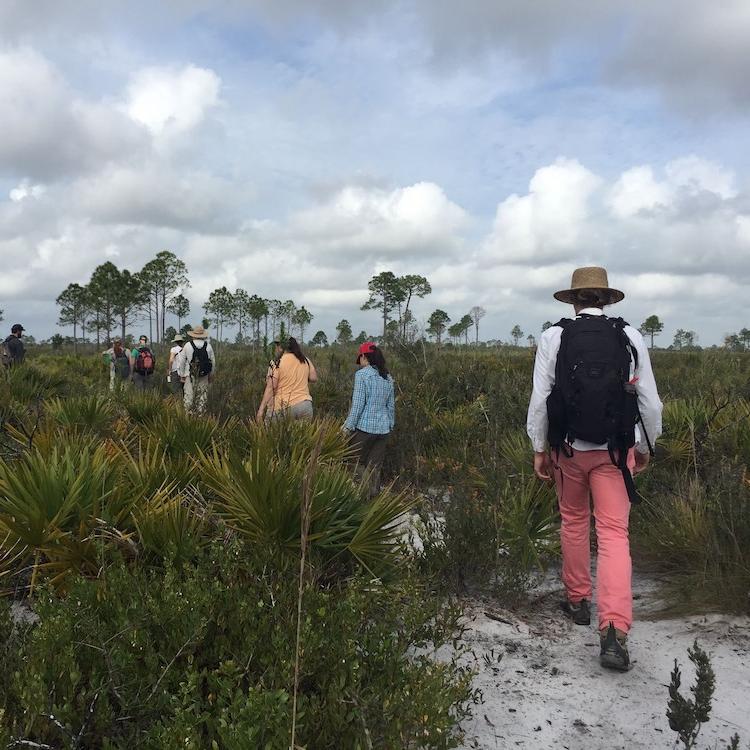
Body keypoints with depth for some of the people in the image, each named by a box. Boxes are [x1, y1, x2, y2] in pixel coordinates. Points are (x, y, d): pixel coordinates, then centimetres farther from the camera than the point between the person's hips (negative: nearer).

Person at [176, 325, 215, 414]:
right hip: (204, 376, 2)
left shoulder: (188, 345, -5)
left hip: (190, 375, -2)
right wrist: (211, 376, 17)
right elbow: (213, 362, 7)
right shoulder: (208, 346, 0)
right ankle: (200, 413, 11)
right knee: (202, 396, 8)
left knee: (189, 396, 4)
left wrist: (182, 375, 9)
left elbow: (181, 361, 0)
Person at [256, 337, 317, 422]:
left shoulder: (277, 364, -7)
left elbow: (270, 388, -11)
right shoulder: (305, 361, 7)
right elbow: (314, 378, 9)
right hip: (305, 406, 5)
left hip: (284, 408, -5)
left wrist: (261, 410, -10)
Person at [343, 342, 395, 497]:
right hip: (383, 428, 6)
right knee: (375, 468, 11)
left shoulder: (362, 374, -10)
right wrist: (391, 425, 24)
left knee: (358, 464, 6)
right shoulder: (387, 377, 9)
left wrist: (348, 426, -8)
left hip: (364, 426, -6)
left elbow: (358, 404, -14)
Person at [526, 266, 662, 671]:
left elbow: (539, 399, -5)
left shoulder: (554, 337, -4)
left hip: (568, 448, 1)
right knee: (614, 535, 0)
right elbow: (649, 401, 1)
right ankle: (614, 630, -11)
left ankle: (577, 600, 34)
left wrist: (539, 449, 5)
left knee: (573, 522, 20)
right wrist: (645, 446, 15)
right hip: (615, 451, 0)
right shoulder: (630, 337, -1)